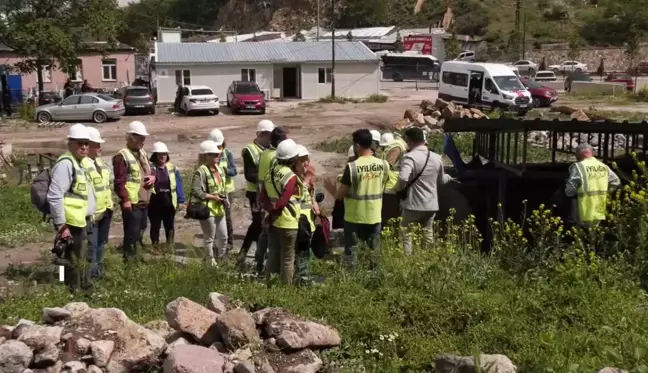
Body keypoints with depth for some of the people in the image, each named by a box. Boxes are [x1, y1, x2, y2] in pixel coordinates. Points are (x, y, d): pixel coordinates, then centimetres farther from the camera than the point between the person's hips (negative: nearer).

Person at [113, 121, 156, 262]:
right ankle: (130, 261, 2)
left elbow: (150, 171, 26)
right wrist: (125, 199, -24)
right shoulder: (122, 156, -13)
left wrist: (153, 177, 2)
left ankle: (137, 258, 31)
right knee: (132, 234, -5)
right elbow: (119, 181, -19)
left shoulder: (143, 154, 16)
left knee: (140, 232, 19)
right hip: (132, 203, -9)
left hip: (144, 202, 9)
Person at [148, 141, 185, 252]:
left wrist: (181, 201, 0)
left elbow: (178, 185, 3)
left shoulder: (172, 168, 2)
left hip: (169, 203, 2)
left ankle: (170, 247, 26)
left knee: (170, 226, 13)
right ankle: (155, 248, 22)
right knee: (155, 226, 10)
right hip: (154, 203, -2)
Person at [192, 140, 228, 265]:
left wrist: (223, 198, 4)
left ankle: (221, 259, 29)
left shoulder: (220, 169, 10)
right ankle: (210, 262, 15)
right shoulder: (201, 171, -16)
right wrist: (213, 197, -21)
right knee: (209, 238, 3)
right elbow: (195, 191, -23)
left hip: (219, 208, 8)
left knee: (223, 236, 14)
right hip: (207, 209, -8)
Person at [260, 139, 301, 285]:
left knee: (273, 256, 16)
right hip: (287, 222, -7)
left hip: (273, 221, 7)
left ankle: (269, 285, 22)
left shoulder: (270, 172, 5)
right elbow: (283, 202, -21)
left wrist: (271, 210, -7)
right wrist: (273, 213, -7)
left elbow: (263, 197, 3)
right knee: (287, 259, 3)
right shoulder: (291, 177, -18)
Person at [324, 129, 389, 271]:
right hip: (374, 216, 4)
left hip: (355, 217, -4)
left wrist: (331, 188, 10)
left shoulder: (352, 167, -18)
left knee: (352, 252, 8)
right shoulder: (384, 164, -4)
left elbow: (339, 195, -11)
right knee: (374, 252, 15)